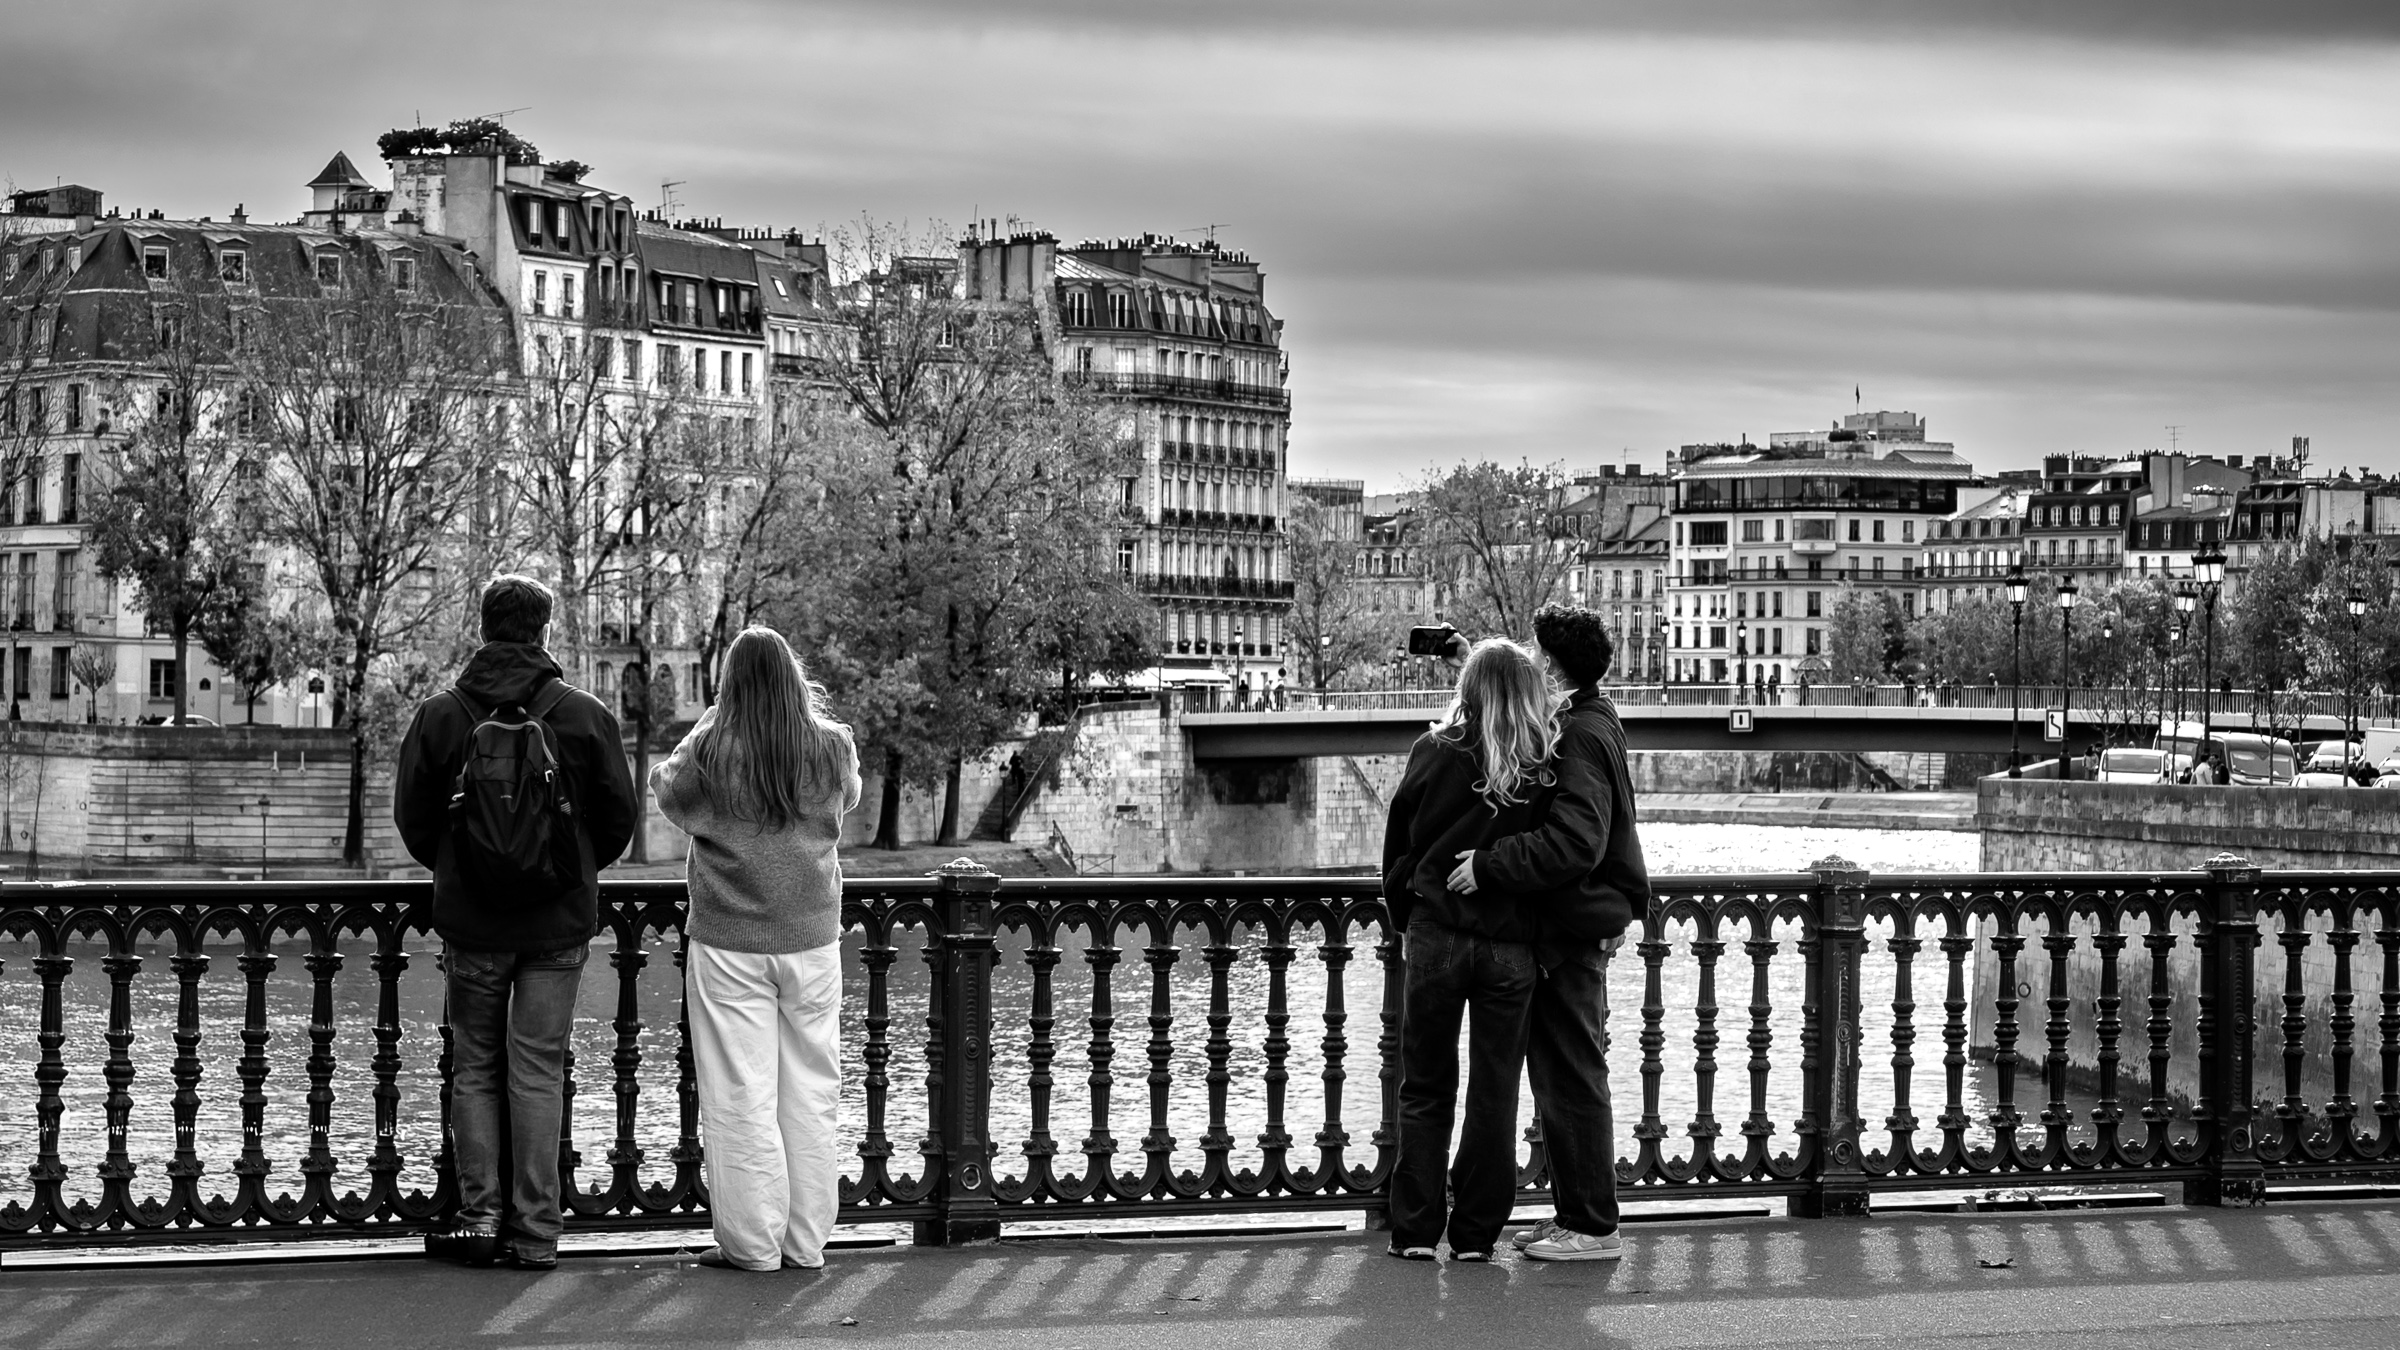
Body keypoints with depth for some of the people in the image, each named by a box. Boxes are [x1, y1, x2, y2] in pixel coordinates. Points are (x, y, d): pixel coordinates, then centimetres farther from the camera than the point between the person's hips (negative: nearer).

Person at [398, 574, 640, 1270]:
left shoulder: (439, 715, -4)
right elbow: (618, 819, 1)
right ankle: (535, 1231, 4)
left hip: (471, 920, 0)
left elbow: (412, 819, 2)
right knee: (538, 1071, 4)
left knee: (473, 1068, 12)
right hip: (560, 922, 0)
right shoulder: (586, 716, -5)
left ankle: (481, 1216, 7)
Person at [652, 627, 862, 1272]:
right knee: (811, 1093, 10)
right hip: (812, 937, 3)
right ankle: (807, 1240, 14)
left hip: (729, 941, -3)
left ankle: (752, 1243, 4)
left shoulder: (711, 748, -12)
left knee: (740, 1096, 2)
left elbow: (672, 795, 6)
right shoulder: (832, 746, -4)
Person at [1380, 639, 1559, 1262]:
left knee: (1425, 1091, 10)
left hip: (1437, 935, -1)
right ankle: (1474, 1234, 12)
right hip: (1513, 946, 1)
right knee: (1494, 1094, 10)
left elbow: (1398, 847, 2)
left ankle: (1415, 1230, 10)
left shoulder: (1436, 753, -5)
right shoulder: (1549, 766, -4)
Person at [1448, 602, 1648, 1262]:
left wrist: (1490, 866, -27)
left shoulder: (1582, 736, -17)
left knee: (1572, 1079, -5)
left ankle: (1593, 1227, -1)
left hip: (1572, 929, -10)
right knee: (1558, 1075, 15)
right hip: (1565, 924, 10)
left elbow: (1574, 842, -28)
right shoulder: (1579, 725, 16)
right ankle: (1573, 1212, 23)